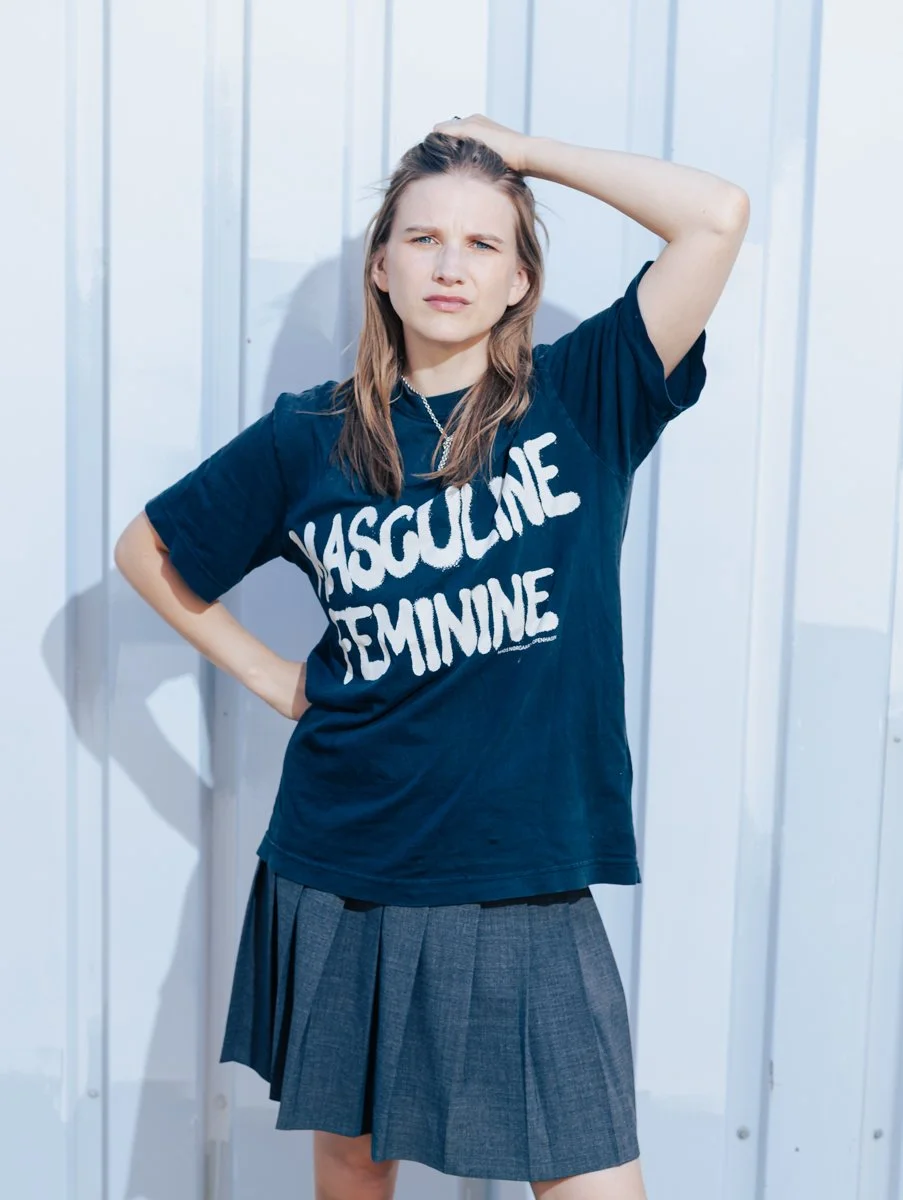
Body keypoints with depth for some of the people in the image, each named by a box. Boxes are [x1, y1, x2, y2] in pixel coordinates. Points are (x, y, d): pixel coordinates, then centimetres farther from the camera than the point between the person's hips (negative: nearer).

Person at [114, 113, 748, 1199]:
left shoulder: (581, 400, -2)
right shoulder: (308, 439, 0)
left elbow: (718, 215, -13)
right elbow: (146, 550, 13)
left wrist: (529, 153, -4)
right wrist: (266, 674, 6)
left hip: (525, 888, -1)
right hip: (342, 881, 2)